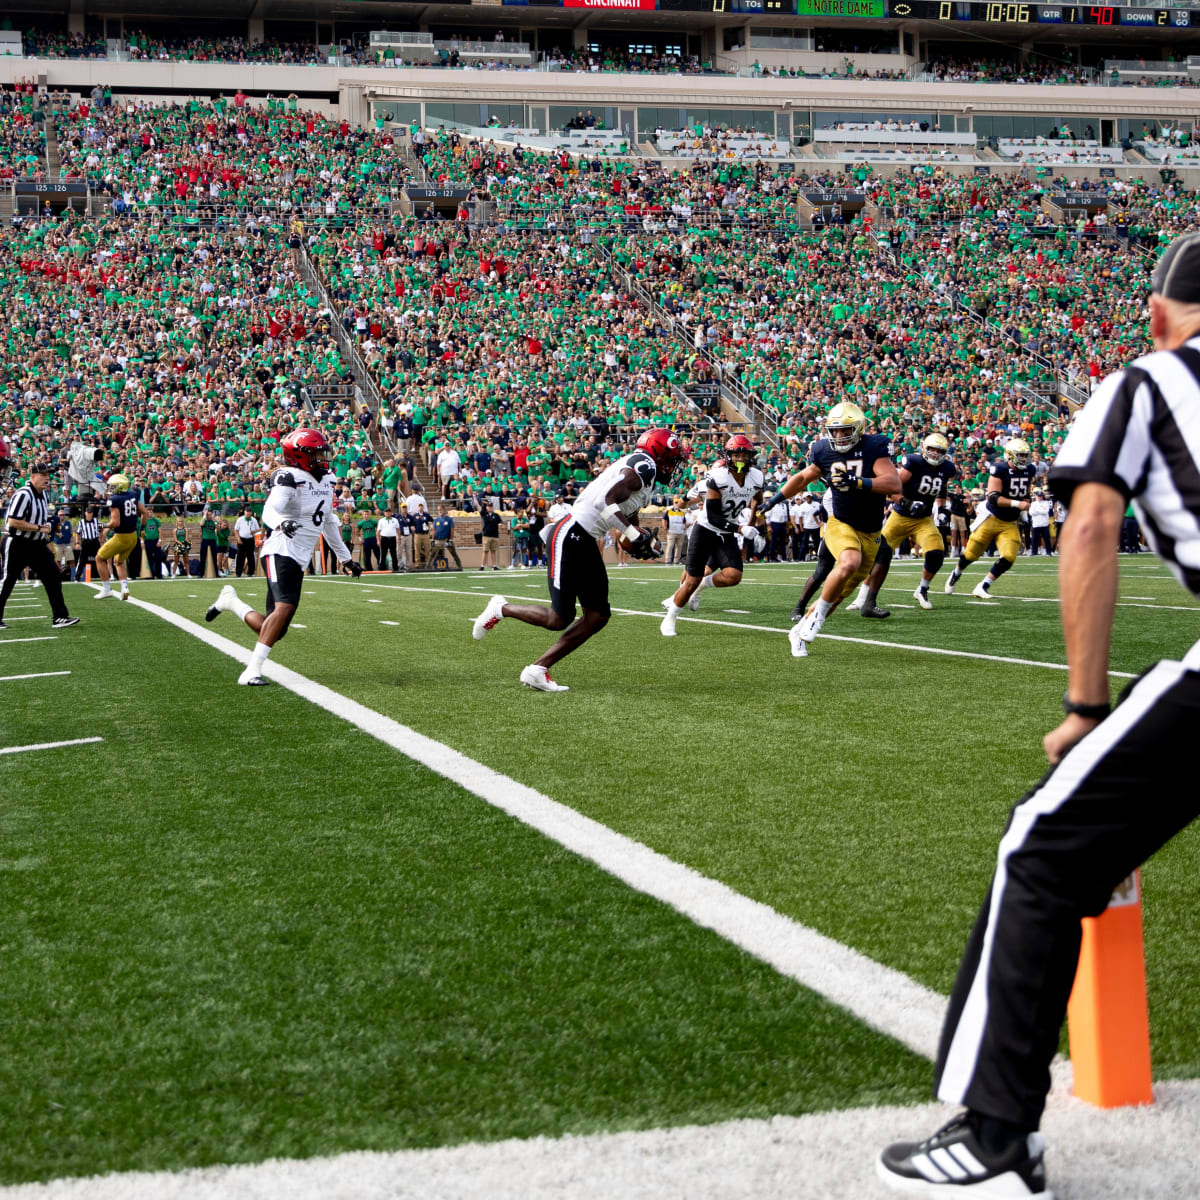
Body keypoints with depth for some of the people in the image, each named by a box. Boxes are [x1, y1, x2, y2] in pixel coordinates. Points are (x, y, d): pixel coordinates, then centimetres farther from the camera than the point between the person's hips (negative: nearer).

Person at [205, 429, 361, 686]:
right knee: (285, 607, -28)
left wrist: (345, 558, 33)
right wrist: (281, 523, -47)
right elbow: (269, 511, -25)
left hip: (300, 560, 8)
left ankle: (231, 601, 28)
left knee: (274, 631, 3)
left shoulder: (326, 481, 17)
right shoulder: (289, 478, -10)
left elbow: (329, 524, 29)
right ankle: (252, 671, -23)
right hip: (280, 552, -8)